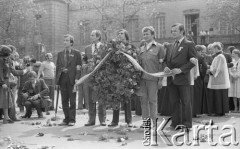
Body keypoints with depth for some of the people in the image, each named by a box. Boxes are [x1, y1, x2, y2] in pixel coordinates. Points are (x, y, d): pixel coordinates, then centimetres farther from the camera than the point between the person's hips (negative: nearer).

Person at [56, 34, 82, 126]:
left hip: (72, 79, -4)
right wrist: (57, 81, 6)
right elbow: (57, 67, 13)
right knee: (64, 101, 7)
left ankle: (72, 119, 7)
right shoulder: (60, 54, 14)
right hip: (62, 79, 4)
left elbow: (79, 67, -3)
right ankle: (66, 119, 15)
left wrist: (77, 79, -14)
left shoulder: (76, 53, 2)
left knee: (72, 100, 1)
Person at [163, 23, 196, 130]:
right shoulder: (171, 46, 17)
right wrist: (166, 67, -3)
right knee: (174, 102, 10)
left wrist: (181, 69, -17)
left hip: (183, 78, -6)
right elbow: (166, 59, 19)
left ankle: (186, 123, 11)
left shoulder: (189, 44, -2)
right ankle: (175, 123, 18)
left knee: (185, 102, 3)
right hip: (171, 79, 6)